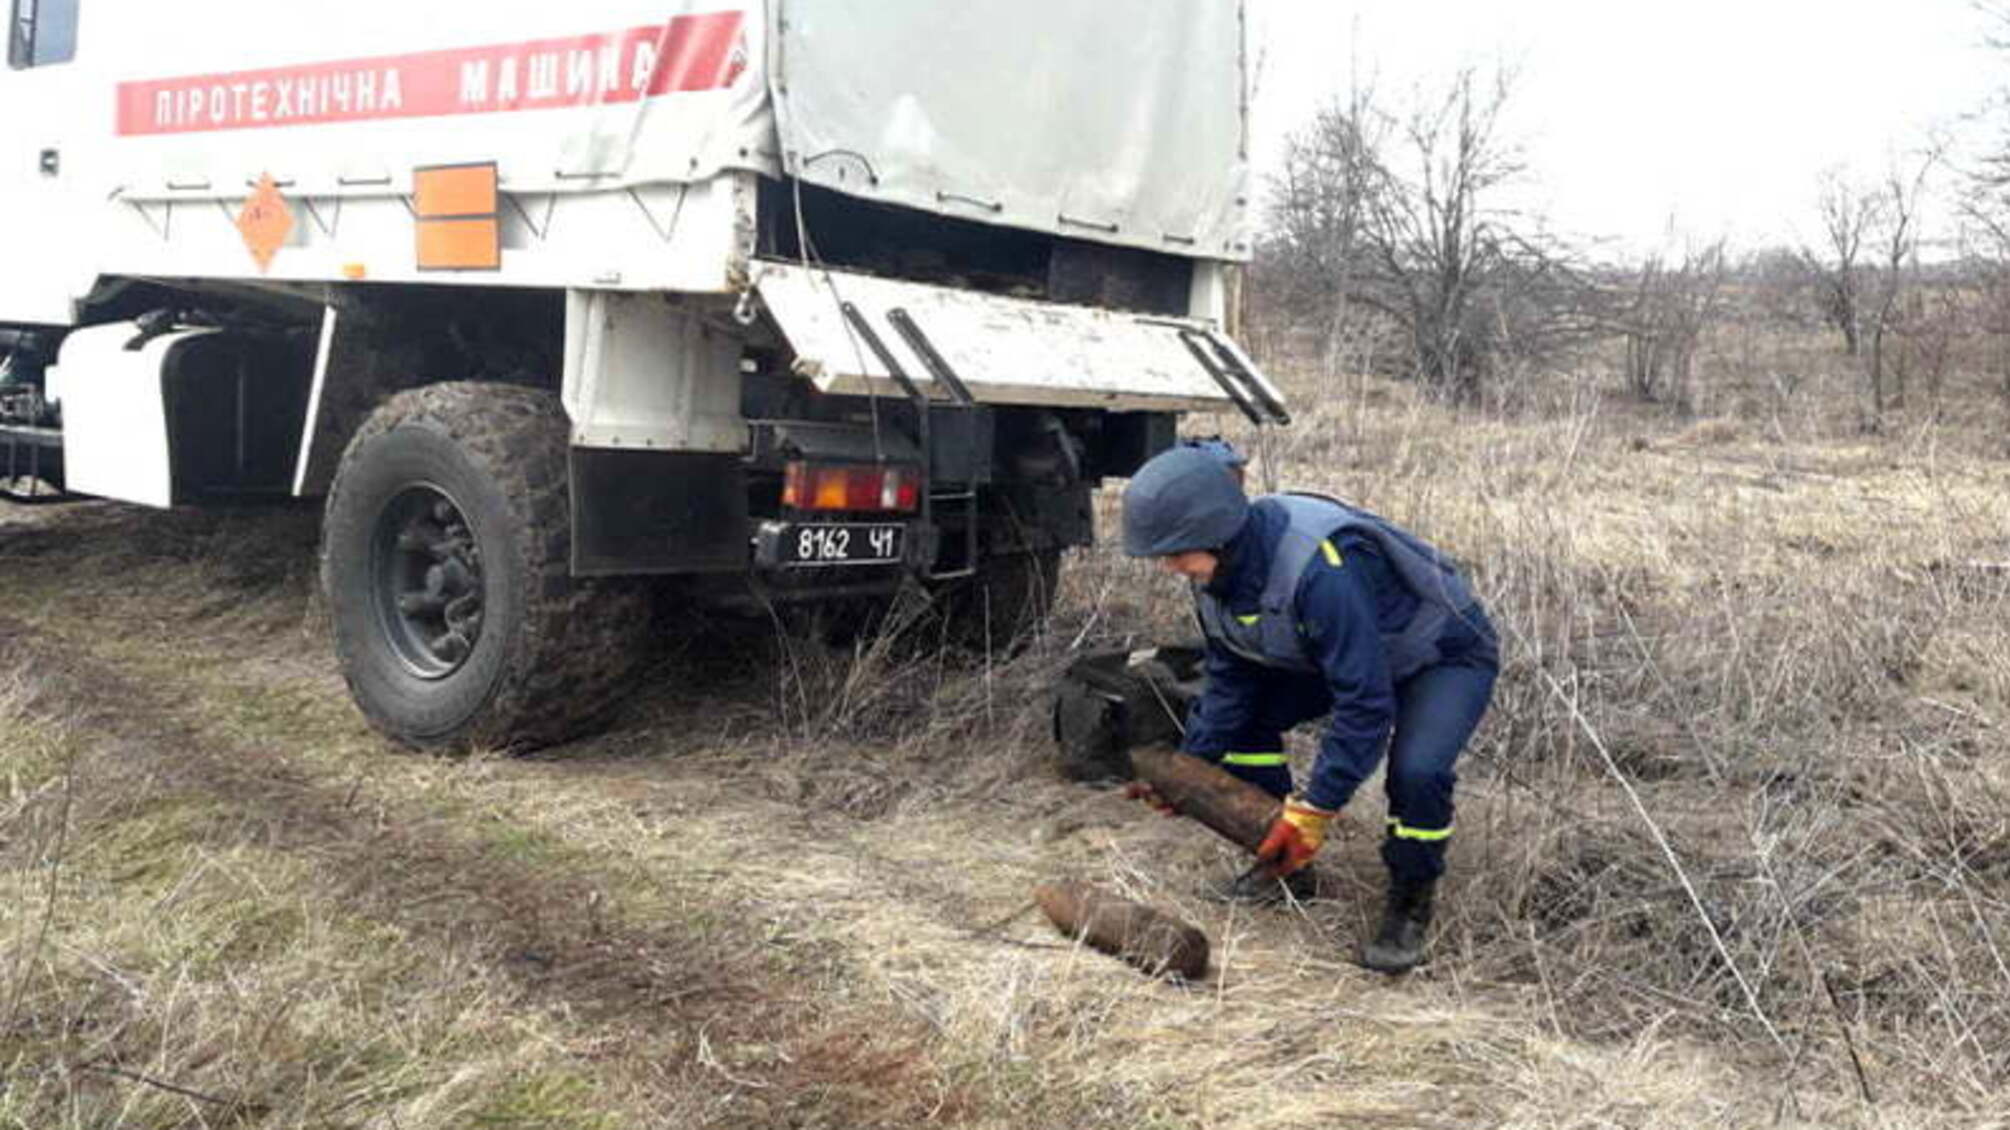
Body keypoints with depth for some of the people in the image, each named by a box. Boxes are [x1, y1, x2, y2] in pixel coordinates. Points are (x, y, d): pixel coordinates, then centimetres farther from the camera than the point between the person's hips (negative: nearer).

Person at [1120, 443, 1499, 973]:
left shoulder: (1323, 568, -41)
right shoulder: (1219, 571, -14)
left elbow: (1366, 701, -38)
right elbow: (1230, 679, -2)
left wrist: (1315, 807, -34)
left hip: (1446, 654, -8)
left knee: (1416, 772, -32)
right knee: (1241, 713, -3)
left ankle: (1412, 904, -3)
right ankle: (1285, 865, 13)